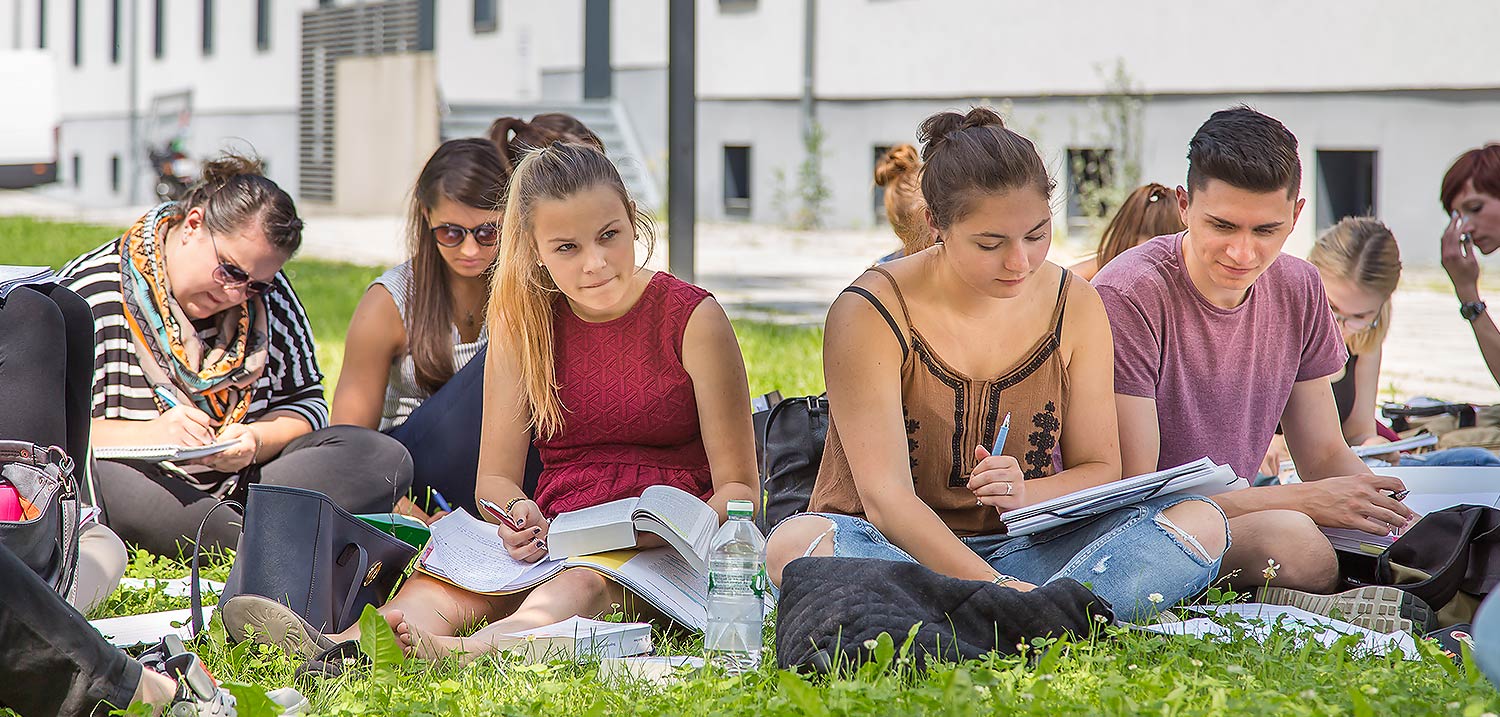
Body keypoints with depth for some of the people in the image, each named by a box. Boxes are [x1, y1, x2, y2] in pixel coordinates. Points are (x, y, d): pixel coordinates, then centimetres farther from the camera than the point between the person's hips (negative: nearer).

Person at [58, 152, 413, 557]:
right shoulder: (89, 292, -6)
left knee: (382, 457, -13)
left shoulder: (270, 296, 9)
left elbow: (306, 403, 13)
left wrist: (256, 441, -10)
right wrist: (146, 436, -25)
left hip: (236, 484, 4)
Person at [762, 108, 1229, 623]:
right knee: (794, 543, -38)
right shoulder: (869, 314, -13)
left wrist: (1026, 494, -19)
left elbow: (1100, 470, 5)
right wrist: (995, 586, -35)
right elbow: (885, 499, -21)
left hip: (1022, 548, 4)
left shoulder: (1075, 306, 2)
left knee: (1201, 523, -19)